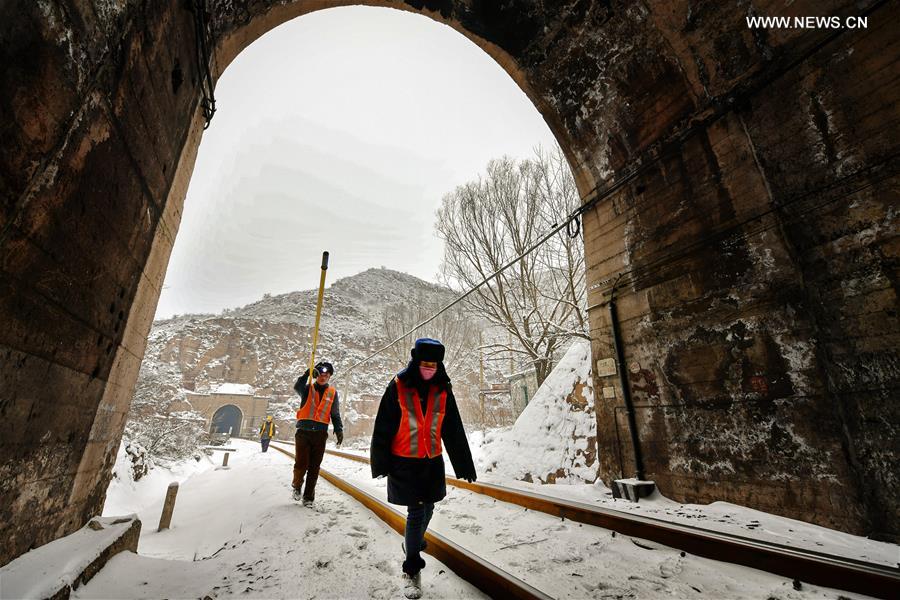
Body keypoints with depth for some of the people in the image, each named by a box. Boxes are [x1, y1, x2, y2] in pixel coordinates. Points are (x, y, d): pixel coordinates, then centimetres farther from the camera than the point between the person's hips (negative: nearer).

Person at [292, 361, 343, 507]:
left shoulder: (332, 393, 9)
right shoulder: (307, 388, 5)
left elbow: (335, 414, 9)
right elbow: (297, 387, -19)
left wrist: (339, 429, -5)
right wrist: (307, 374, -34)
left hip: (320, 434, 2)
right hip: (303, 432, -1)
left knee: (314, 467, 5)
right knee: (301, 464, -5)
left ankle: (309, 496, 20)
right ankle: (297, 485, 26)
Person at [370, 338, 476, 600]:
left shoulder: (443, 391, -4)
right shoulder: (398, 387, -14)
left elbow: (454, 432, 1)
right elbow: (383, 428, -10)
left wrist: (464, 465, 3)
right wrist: (381, 463, -10)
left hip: (433, 461, 4)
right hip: (404, 462, -4)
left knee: (426, 509, 18)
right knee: (416, 512, -2)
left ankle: (412, 544, 49)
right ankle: (412, 570, 21)